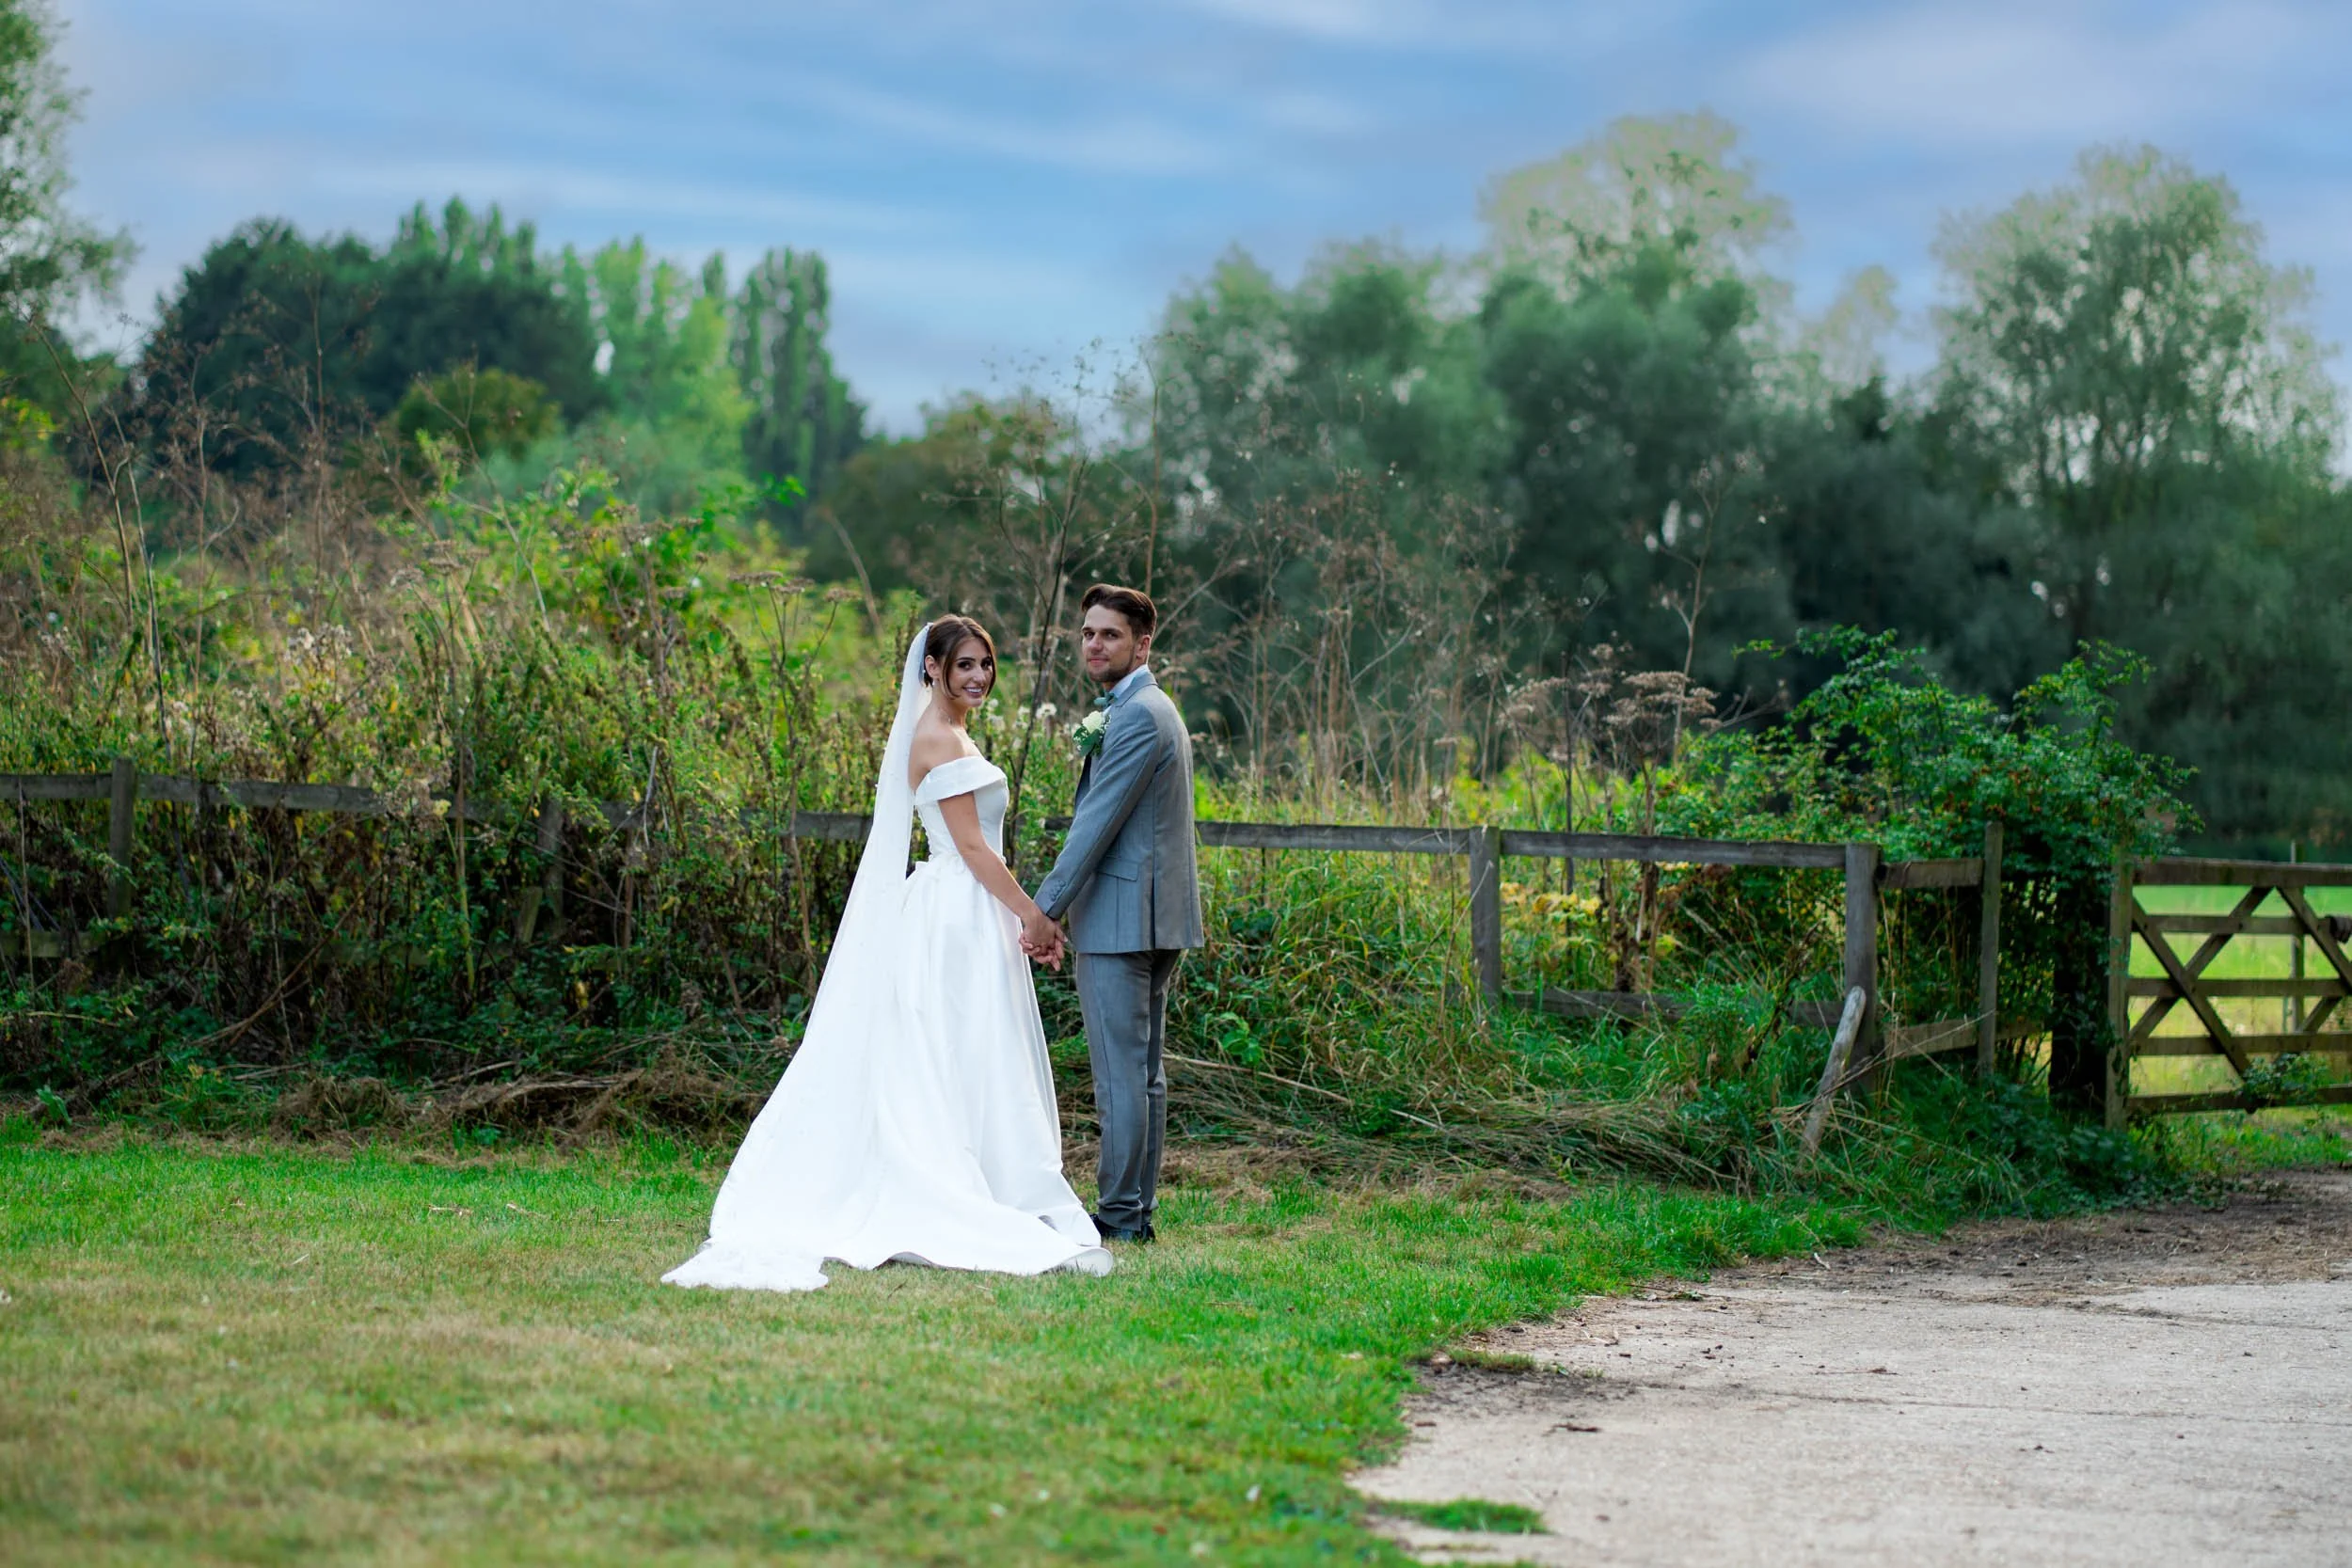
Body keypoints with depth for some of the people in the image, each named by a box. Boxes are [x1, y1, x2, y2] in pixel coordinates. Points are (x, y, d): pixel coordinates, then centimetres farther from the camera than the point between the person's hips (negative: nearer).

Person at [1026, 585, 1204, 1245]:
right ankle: (1137, 1209, 16)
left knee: (1120, 1071, -7)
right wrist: (1060, 906, 20)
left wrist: (1045, 908, -15)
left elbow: (1098, 822, -18)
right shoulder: (1151, 709, 19)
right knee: (1142, 1070, 12)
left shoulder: (1136, 717, -15)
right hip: (1154, 918, 11)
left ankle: (1119, 1215, -5)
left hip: (1122, 918, -11)